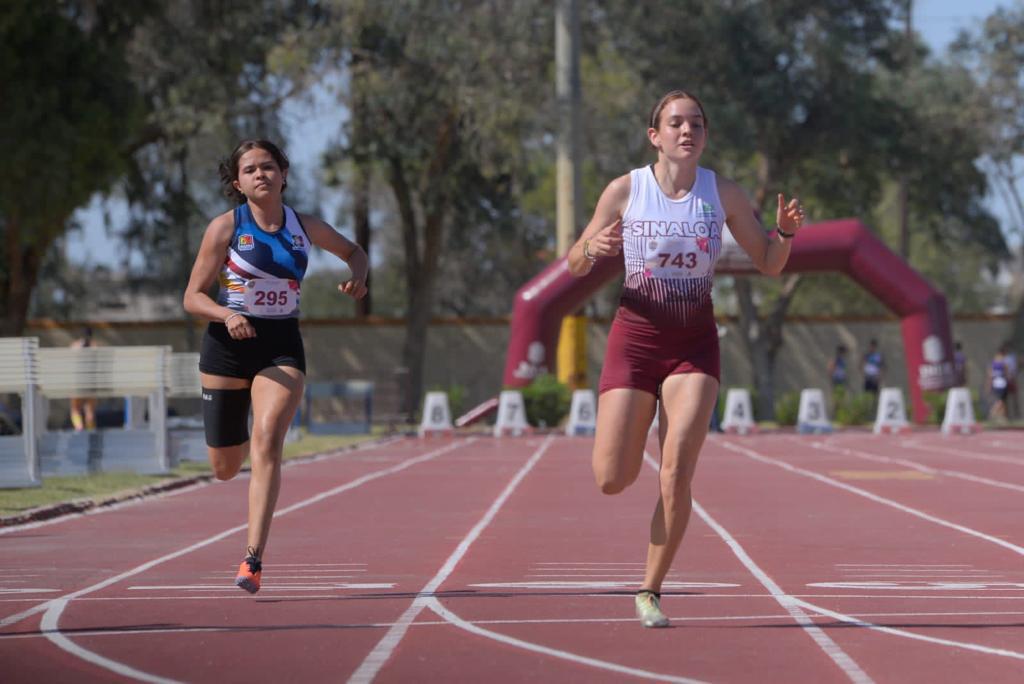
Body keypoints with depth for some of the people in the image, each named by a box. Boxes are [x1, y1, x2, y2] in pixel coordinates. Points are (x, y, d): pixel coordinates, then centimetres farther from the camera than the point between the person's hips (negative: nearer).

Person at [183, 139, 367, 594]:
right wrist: (226, 315, -25)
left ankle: (253, 558, -26)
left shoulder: (305, 227, 4)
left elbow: (353, 251, 23)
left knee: (267, 444, -23)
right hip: (227, 346, 0)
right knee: (225, 468, 8)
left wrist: (357, 277, 0)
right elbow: (193, 297, -4)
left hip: (282, 348, 0)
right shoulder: (225, 227, -5)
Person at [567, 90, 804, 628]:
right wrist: (591, 250, -20)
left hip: (694, 346, 0)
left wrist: (786, 233, -15)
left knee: (676, 474, -15)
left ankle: (650, 592, 0)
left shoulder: (724, 194, 0)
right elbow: (575, 266, 4)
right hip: (635, 339, 0)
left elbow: (769, 264, 7)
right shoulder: (625, 190, -3)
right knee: (612, 482, -3)